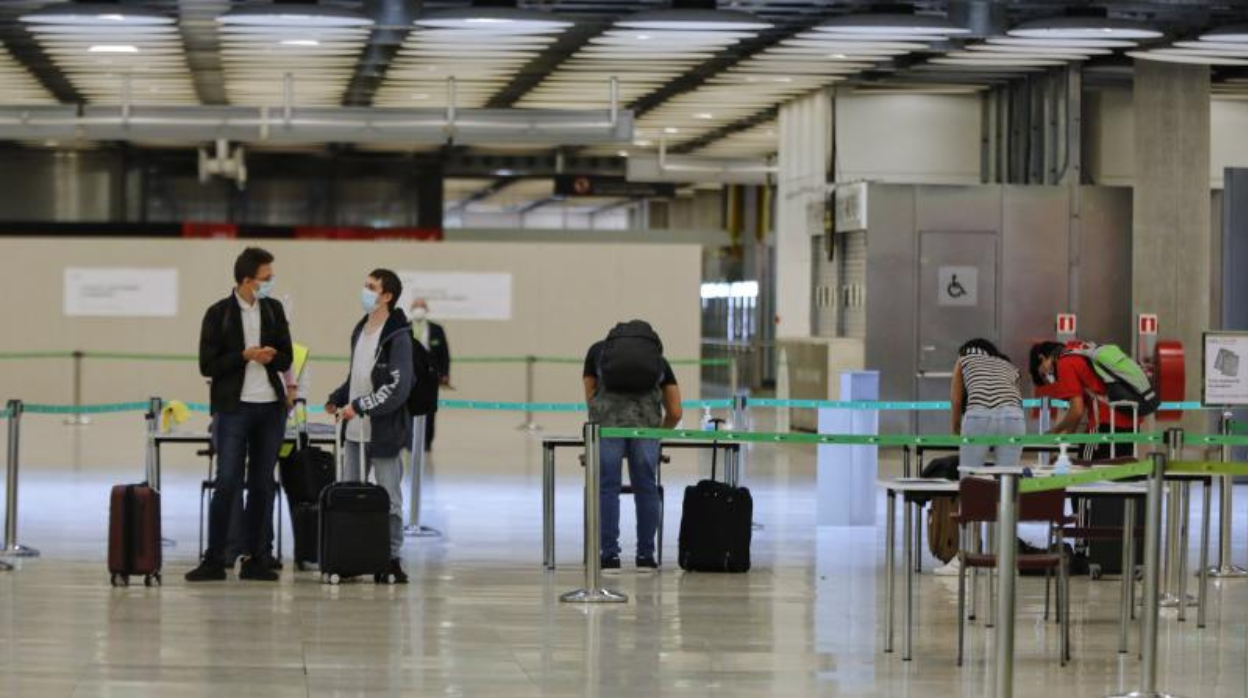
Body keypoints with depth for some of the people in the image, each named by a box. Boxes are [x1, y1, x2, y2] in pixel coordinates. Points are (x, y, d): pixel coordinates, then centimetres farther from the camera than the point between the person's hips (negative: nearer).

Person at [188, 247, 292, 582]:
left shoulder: (274, 310, 8)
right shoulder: (218, 314, -4)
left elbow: (286, 358, 10)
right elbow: (207, 365, -6)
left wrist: (268, 356, -12)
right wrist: (245, 355, -17)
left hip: (270, 407, 4)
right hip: (233, 407, -4)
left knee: (262, 485, 6)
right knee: (227, 483, -6)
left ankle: (255, 558, 11)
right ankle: (214, 559, -1)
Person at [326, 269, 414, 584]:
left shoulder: (398, 338, -12)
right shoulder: (360, 330, 13)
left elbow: (397, 389, -18)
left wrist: (358, 406, -18)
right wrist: (337, 399, 7)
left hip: (384, 431, -8)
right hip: (355, 432, 8)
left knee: (389, 499, 1)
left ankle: (392, 558, 8)